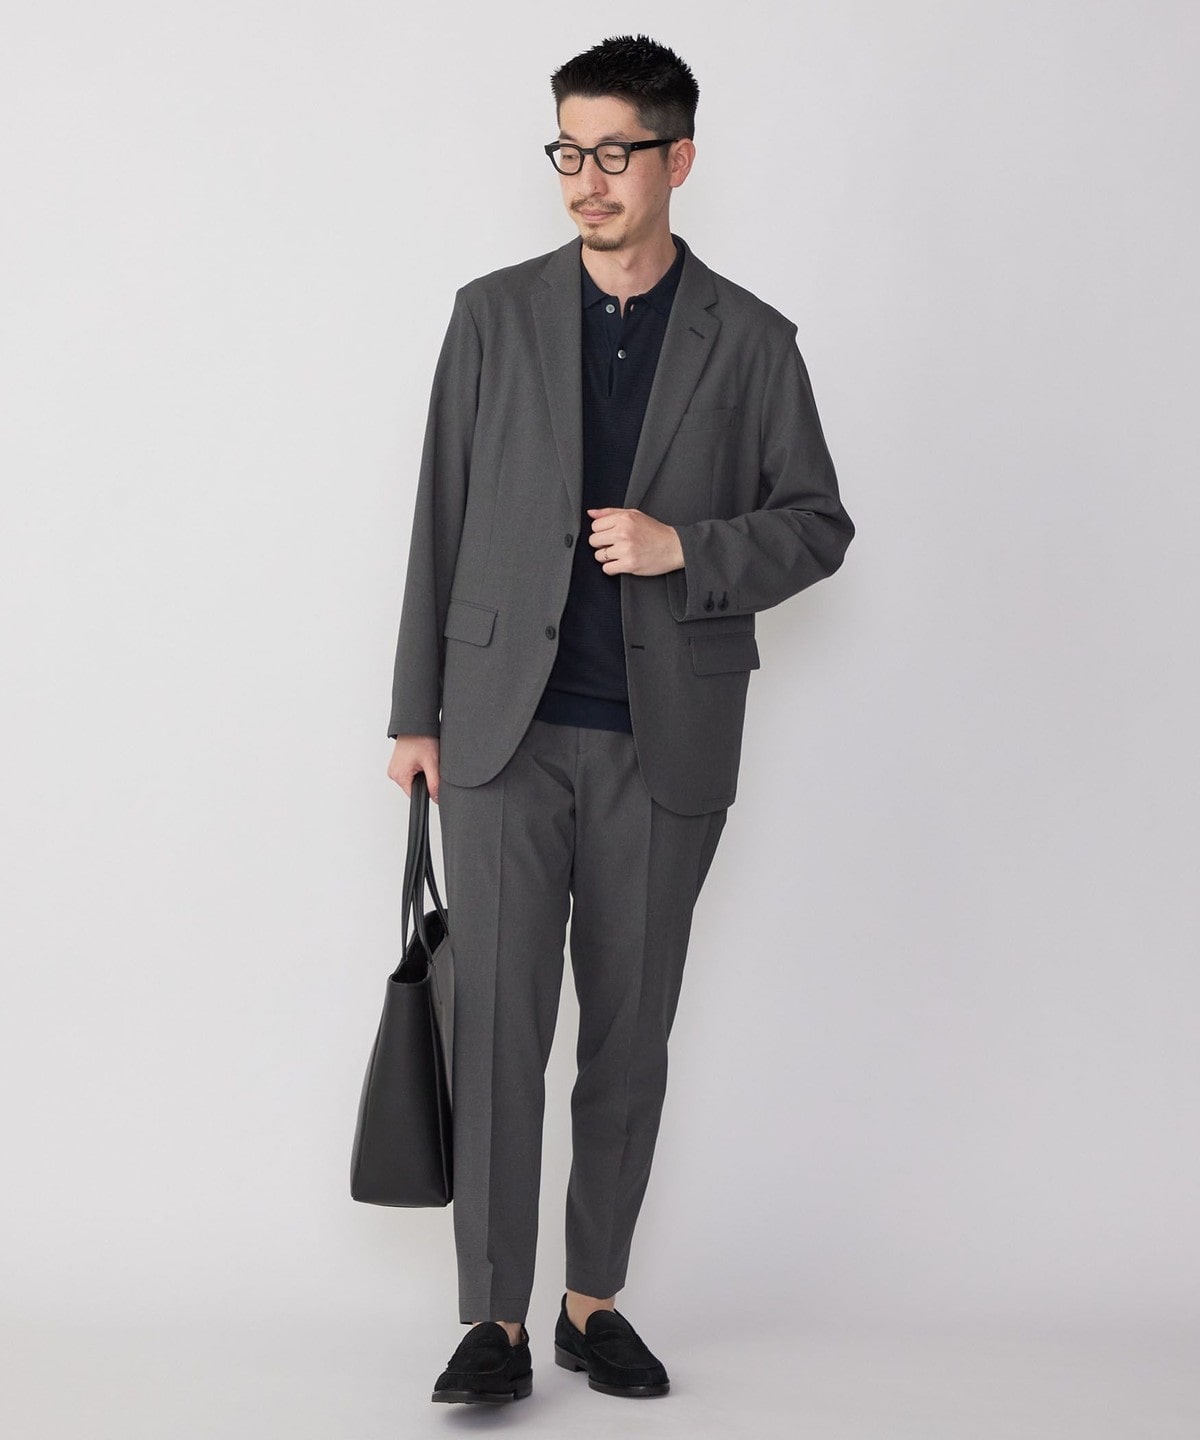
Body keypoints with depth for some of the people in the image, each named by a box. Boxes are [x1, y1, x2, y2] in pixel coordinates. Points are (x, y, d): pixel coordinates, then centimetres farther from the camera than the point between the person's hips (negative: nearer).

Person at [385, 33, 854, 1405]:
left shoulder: (750, 341, 3)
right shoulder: (495, 315, 5)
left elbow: (818, 523, 5)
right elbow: (440, 519, 6)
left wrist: (686, 548, -13)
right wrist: (417, 713, 4)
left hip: (665, 743, 0)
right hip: (505, 730, 0)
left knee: (629, 1035, 8)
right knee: (497, 1024, -5)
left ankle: (594, 1300, 20)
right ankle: (496, 1319, 2)